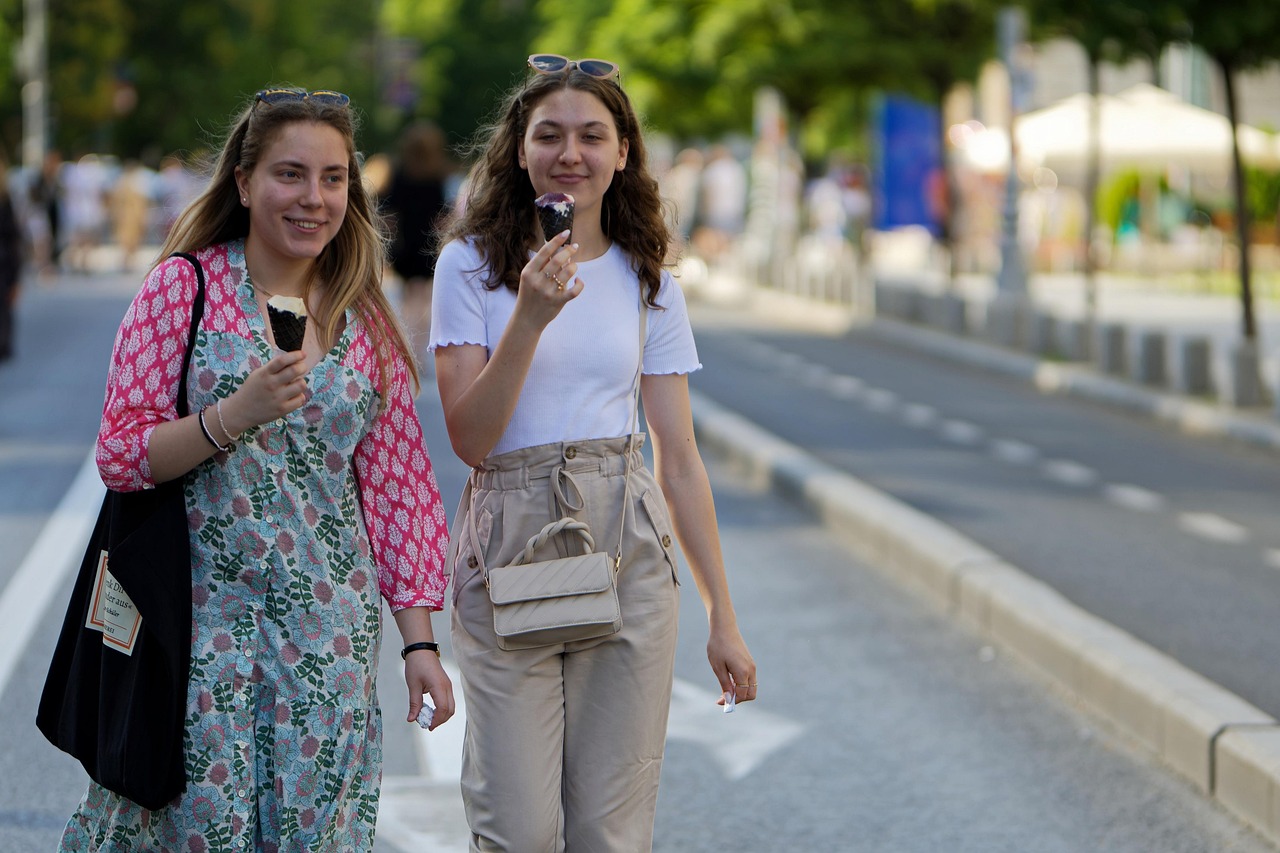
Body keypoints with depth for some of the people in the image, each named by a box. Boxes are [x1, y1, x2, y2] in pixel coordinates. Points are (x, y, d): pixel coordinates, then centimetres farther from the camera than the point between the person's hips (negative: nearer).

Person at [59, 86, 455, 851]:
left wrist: (420, 641, 5)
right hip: (203, 612, -3)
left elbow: (396, 487, 9)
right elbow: (120, 457, -5)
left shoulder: (368, 324, 9)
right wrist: (235, 415, -21)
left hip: (331, 628, 3)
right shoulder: (186, 286, -2)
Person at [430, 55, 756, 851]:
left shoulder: (647, 282, 8)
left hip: (627, 547, 2)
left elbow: (680, 459, 10)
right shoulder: (472, 264, 1)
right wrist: (530, 317, -19)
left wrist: (723, 619, 8)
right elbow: (470, 439, -7)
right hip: (508, 540, -2)